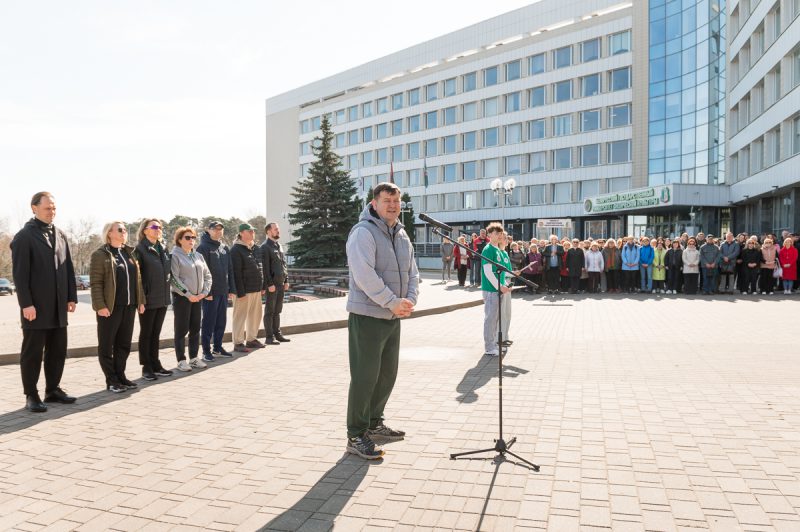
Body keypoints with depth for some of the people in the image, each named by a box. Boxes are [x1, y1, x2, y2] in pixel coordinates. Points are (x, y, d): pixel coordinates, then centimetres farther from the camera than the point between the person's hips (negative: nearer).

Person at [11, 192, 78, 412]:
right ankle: (31, 395, 12)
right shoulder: (24, 236, -5)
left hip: (58, 306, 6)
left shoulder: (60, 235, 13)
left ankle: (53, 389, 23)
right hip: (36, 307, -6)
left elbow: (69, 268, 13)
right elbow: (20, 273, -10)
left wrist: (71, 297, 7)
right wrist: (26, 303, -15)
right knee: (32, 352, 3)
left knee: (57, 351, 11)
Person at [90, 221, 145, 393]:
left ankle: (120, 375, 21)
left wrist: (140, 300, 11)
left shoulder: (130, 253, 15)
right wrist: (100, 305, -17)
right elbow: (96, 283, -10)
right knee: (107, 345, 3)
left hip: (129, 306, 6)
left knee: (124, 344, 11)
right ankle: (111, 380, 10)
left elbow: (137, 279, 16)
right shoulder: (100, 255, -4)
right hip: (110, 307, -6)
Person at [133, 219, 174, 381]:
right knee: (146, 333, 5)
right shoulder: (140, 249, -8)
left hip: (162, 299, 6)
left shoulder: (163, 248, 12)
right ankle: (146, 367, 13)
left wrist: (167, 293, 13)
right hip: (148, 299, -6)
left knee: (156, 333, 14)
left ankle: (155, 364, 23)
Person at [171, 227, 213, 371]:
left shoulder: (198, 255, 11)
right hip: (181, 297, -6)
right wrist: (188, 294, -16)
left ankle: (194, 358, 20)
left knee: (195, 329, 11)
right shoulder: (175, 256, -8)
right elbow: (174, 279, -15)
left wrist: (204, 292, -1)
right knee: (181, 330, 0)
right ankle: (181, 360, 7)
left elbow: (207, 275, 12)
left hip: (198, 297, 6)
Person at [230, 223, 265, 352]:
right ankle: (238, 343, 8)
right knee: (240, 316, 0)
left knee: (255, 315, 15)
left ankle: (251, 339, 28)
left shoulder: (256, 248, 14)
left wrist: (262, 286, 15)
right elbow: (236, 273, -17)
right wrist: (240, 292, -20)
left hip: (256, 289, 8)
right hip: (244, 290, -8)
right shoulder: (236, 250, -12)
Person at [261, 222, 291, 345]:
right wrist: (269, 284, -19)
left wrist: (286, 280, 12)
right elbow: (265, 268, -15)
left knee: (277, 311, 13)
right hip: (272, 284, -8)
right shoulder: (265, 247, -9)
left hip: (281, 284, 8)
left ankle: (277, 333, 21)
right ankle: (269, 337, 4)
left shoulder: (279, 246, 17)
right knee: (270, 311, -1)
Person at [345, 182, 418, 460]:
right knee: (365, 377, -3)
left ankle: (374, 423, 35)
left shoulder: (402, 236, 13)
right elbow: (365, 275, -24)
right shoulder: (363, 233, -14)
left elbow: (412, 272, 14)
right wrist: (392, 302, -21)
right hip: (367, 316, -9)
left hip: (393, 317, 9)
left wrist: (410, 299, -4)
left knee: (387, 374, 18)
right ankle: (356, 437, 9)